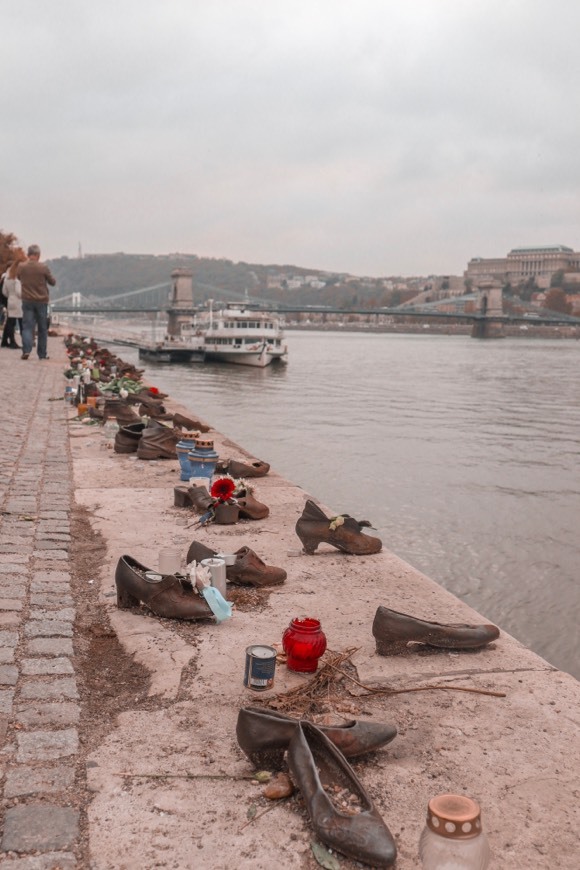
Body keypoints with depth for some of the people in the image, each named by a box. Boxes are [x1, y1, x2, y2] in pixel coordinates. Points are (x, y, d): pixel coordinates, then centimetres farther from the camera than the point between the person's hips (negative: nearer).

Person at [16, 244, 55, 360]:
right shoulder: (43, 267, -10)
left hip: (27, 301, 1)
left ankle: (26, 350, -19)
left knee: (27, 326, 1)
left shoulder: (21, 267, -3)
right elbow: (52, 282, 2)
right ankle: (42, 354, 12)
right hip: (42, 301, -1)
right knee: (42, 329, 9)